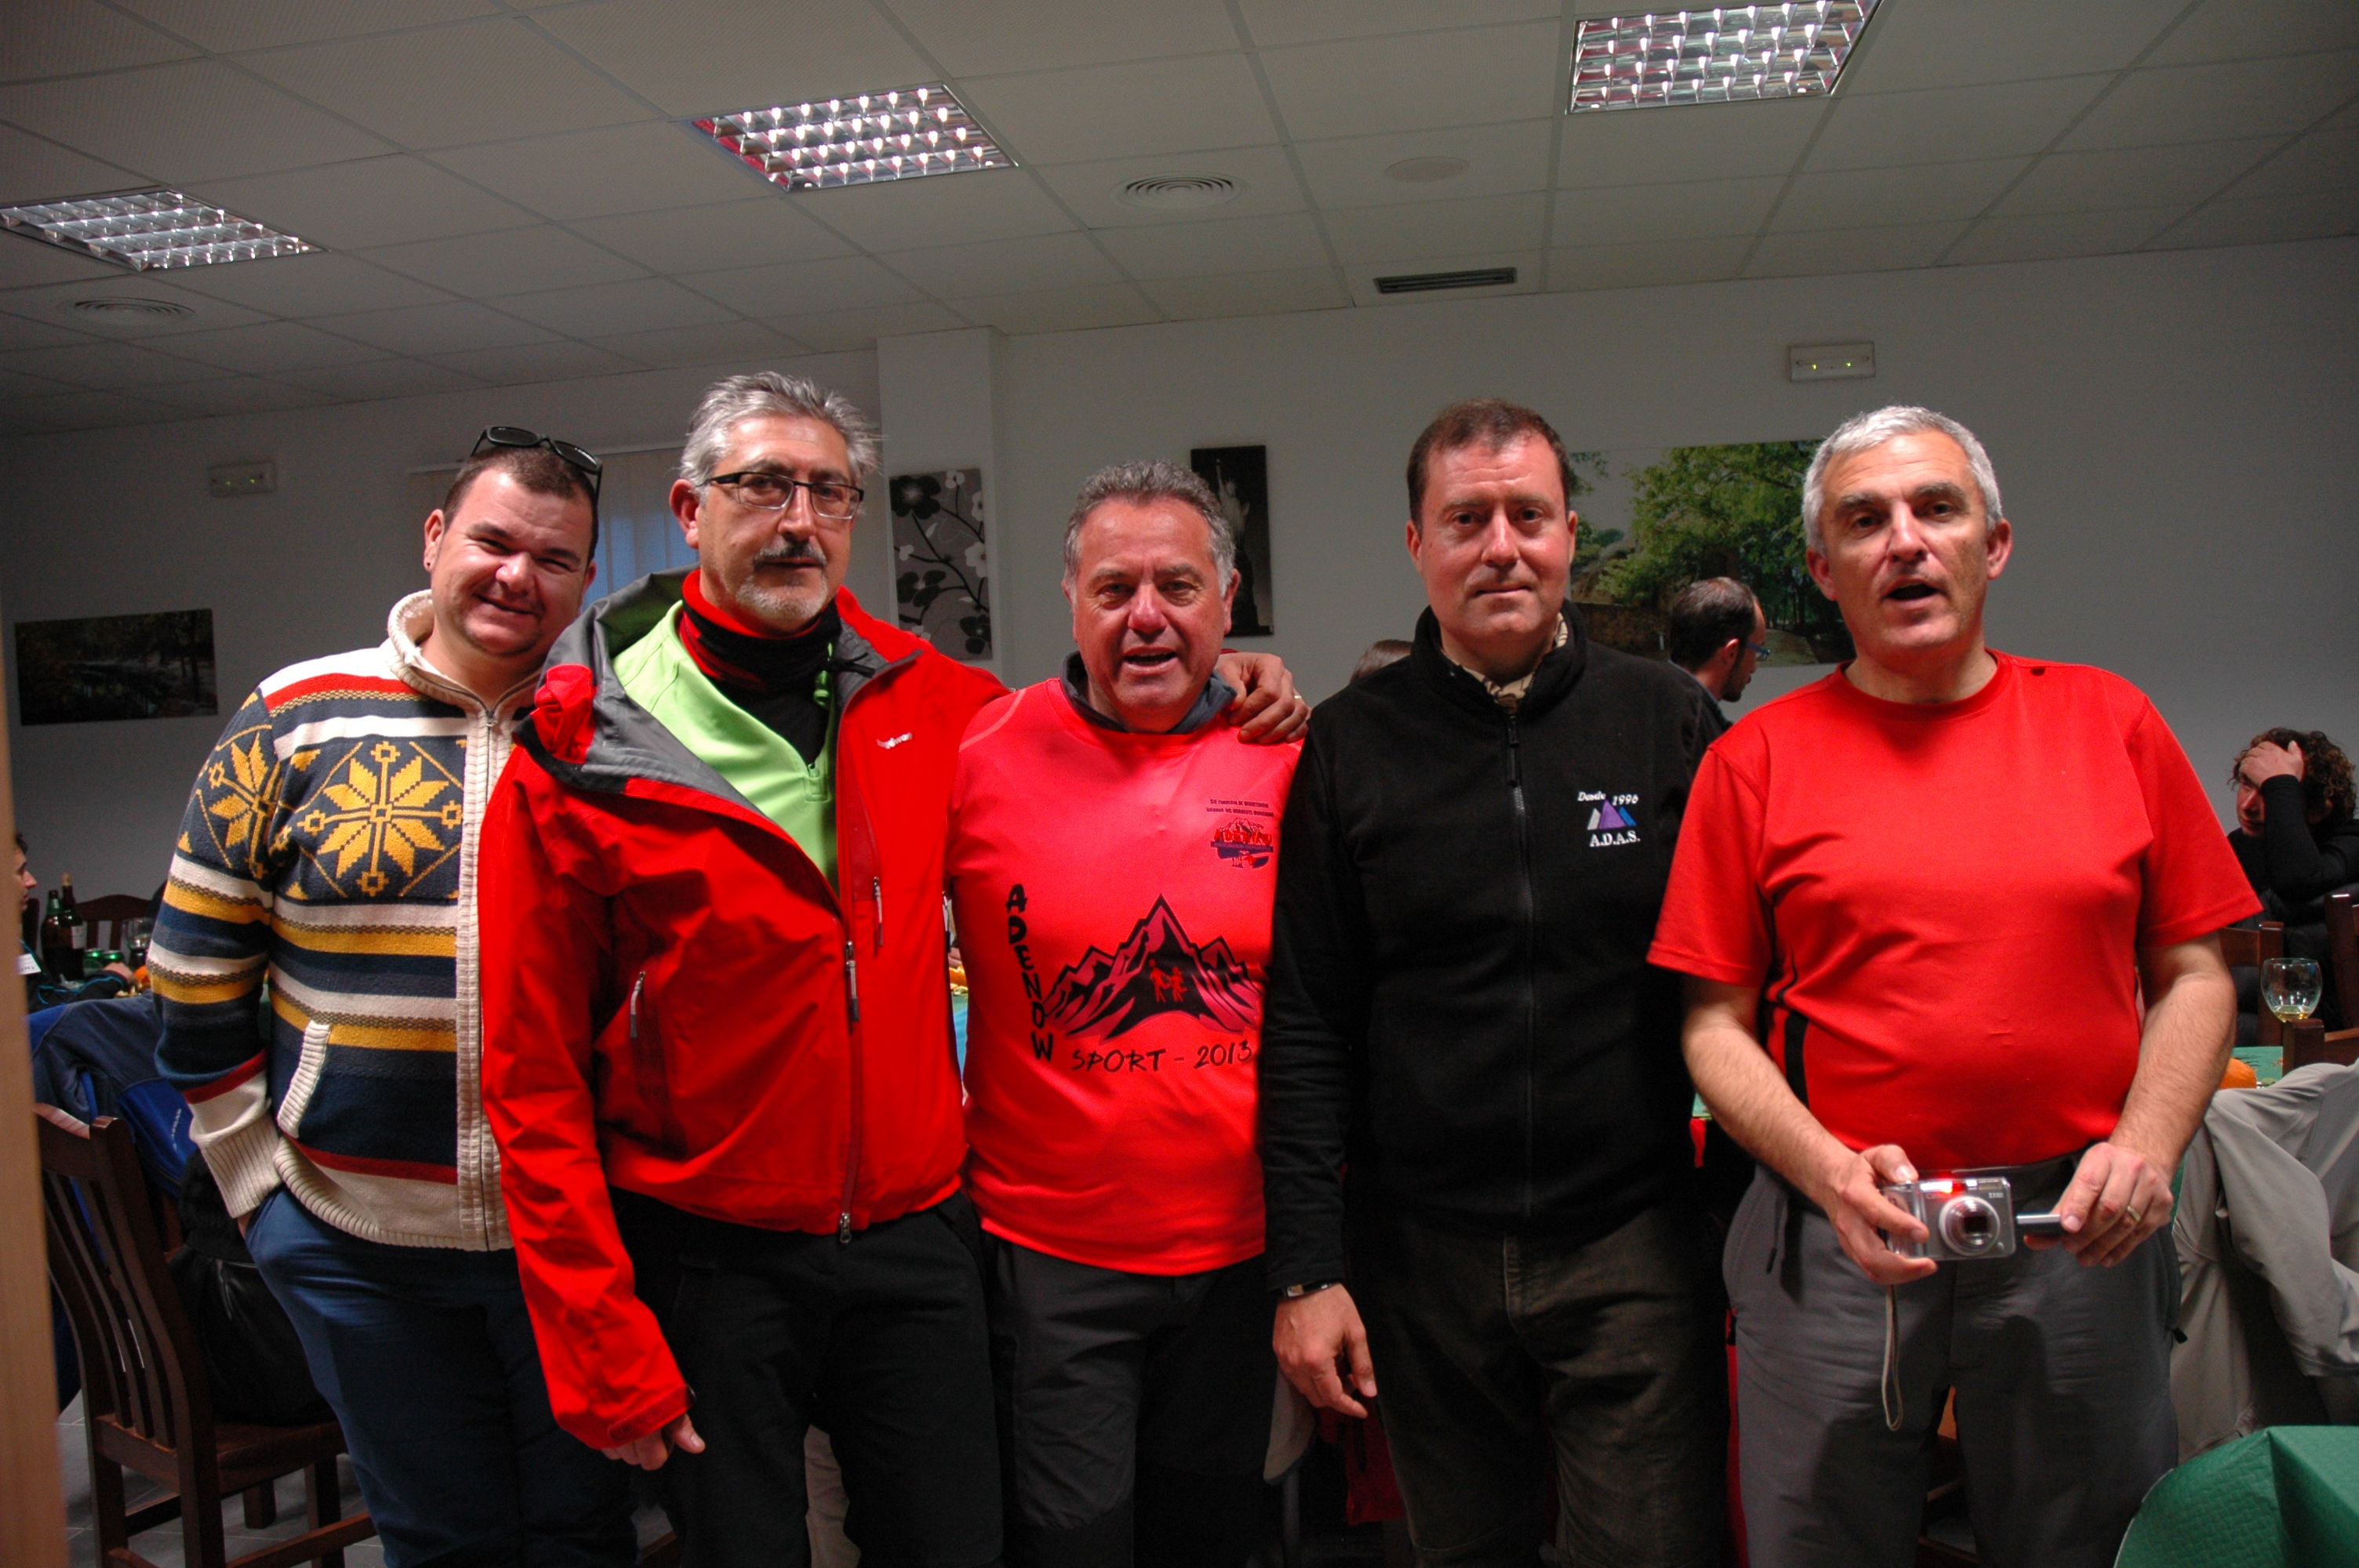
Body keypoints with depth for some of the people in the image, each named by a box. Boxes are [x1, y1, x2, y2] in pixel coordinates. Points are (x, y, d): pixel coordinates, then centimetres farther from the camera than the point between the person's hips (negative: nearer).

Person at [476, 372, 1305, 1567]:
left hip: (916, 1239, 3)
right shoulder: (580, 759, -9)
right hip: (708, 1264, -3)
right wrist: (598, 1349, -11)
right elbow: (534, 1078, -8)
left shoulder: (918, 696, 1)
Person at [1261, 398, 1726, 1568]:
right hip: (1424, 1257, 1)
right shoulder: (1349, 745, 1)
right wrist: (1306, 1268, -3)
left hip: (1635, 1250, 0)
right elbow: (1305, 1025, 0)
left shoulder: (1669, 721, 1)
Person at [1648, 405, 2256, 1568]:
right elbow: (1716, 1024, -1)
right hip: (1839, 1244, -1)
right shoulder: (1758, 760, 0)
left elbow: (2191, 975, 8)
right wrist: (1828, 1171, -15)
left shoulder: (2110, 722, 5)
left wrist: (2146, 1146, -8)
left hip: (2079, 1236, 2)